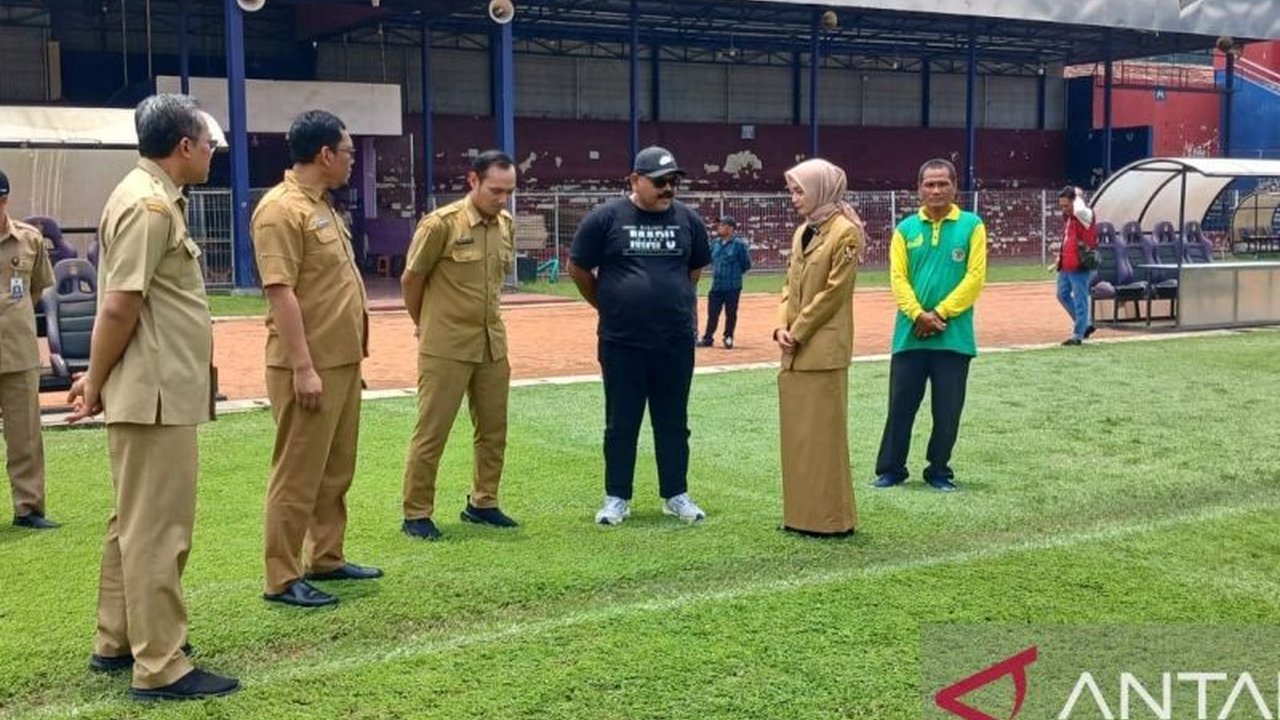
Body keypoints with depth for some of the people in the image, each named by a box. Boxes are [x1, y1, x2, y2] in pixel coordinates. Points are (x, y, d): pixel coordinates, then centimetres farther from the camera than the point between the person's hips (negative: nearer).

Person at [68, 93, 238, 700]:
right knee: (158, 530, -4)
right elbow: (119, 307, -21)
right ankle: (161, 668, 3)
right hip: (155, 395, -10)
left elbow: (121, 305, 15)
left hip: (158, 392, 10)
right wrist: (96, 384, -10)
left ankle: (118, 643, 30)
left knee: (136, 523, 18)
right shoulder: (150, 205, -17)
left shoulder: (154, 199, 15)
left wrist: (99, 379, 13)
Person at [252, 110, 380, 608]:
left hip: (343, 361, 10)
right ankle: (282, 579, 4)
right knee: (298, 474, -3)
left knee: (336, 471, 16)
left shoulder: (321, 206, 16)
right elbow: (281, 292, -20)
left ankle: (327, 559, 28)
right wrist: (303, 368, -23)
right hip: (310, 368, -10)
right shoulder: (282, 210, -15)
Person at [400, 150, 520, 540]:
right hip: (445, 348, -6)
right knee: (431, 432, 0)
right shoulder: (441, 224, -14)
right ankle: (416, 514, 9)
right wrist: (425, 326, 9)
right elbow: (411, 279, -4)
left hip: (492, 344, 6)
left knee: (493, 430, 13)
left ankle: (482, 503, 28)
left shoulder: (506, 224, 5)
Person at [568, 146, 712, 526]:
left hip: (676, 341, 3)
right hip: (621, 342, -2)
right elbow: (578, 268, 3)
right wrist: (609, 306, 6)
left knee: (674, 423, 11)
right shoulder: (606, 218, -5)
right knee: (621, 423, 7)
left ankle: (676, 495, 22)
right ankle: (617, 498, 18)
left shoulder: (688, 220, 4)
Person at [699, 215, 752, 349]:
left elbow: (746, 264, -7)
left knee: (731, 313, 5)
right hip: (716, 284, 5)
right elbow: (709, 257, 22)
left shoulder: (739, 244, -12)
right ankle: (708, 338, 17)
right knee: (712, 312, 9)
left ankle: (728, 337, 18)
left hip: (732, 286, -5)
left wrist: (735, 273, 1)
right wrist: (715, 270, 13)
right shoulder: (715, 242, 7)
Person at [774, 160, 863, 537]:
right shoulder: (802, 232, 15)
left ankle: (831, 518, 5)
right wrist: (781, 326, 1)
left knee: (823, 431, -4)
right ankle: (802, 513, 20)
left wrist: (798, 333, -12)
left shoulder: (845, 232, -10)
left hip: (823, 349, -8)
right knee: (796, 431, 11)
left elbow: (833, 292, -14)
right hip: (795, 349, 8)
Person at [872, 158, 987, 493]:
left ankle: (939, 471, 19)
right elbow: (898, 278, 0)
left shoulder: (971, 226, 1)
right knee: (901, 405, 5)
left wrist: (941, 313, -12)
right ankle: (890, 469, 16)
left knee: (948, 410, 6)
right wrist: (918, 314, -15)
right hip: (910, 334, 1)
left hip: (954, 336, -1)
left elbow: (975, 277, -5)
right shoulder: (906, 229, 6)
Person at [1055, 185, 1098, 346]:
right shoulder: (1066, 217, 13)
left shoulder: (1084, 215, -12)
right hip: (1066, 266, 9)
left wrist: (1078, 195, -18)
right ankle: (1086, 324, 29)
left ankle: (1078, 335, 0)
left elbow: (1079, 210, -37)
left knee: (1079, 301, -4)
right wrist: (1060, 258, 19)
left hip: (1080, 266, -9)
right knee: (1063, 295, 17)